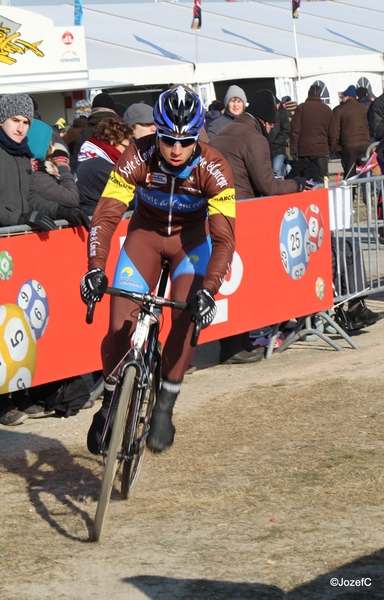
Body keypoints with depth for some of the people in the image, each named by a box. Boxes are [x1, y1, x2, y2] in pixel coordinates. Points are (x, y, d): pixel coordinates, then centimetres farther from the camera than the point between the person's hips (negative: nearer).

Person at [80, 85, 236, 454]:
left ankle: (164, 407, -6)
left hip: (191, 238, 0)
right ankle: (109, 404, 12)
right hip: (145, 233, 1)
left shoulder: (214, 169, -29)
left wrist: (207, 290, -45)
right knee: (119, 327, -12)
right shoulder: (137, 159, -28)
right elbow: (105, 216, -29)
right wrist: (95, 269, -44)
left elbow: (223, 238, -32)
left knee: (187, 320, -23)